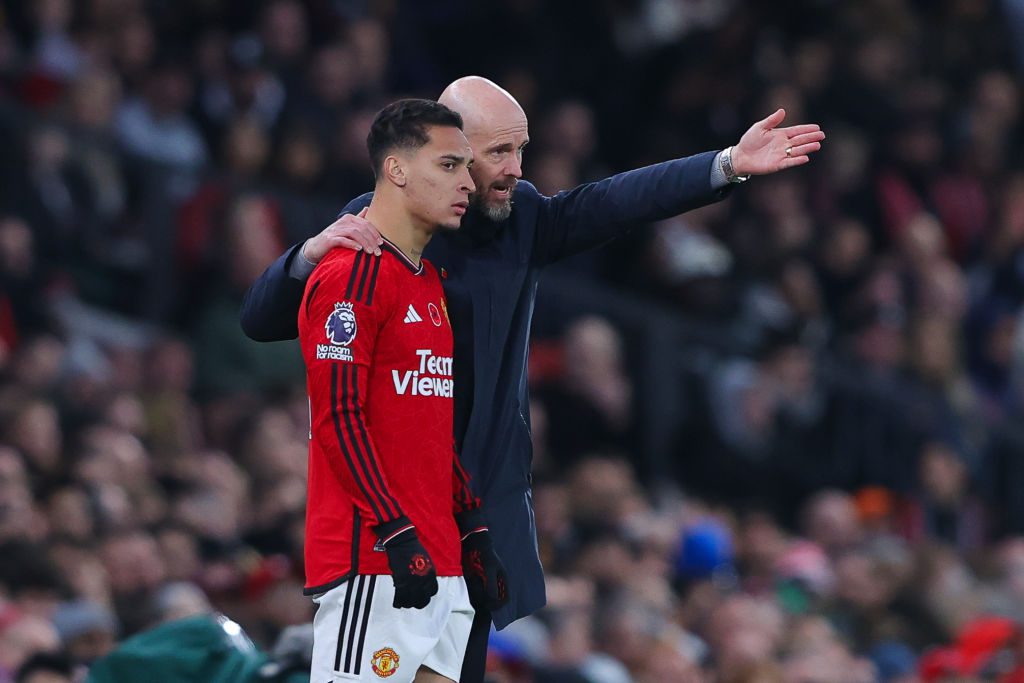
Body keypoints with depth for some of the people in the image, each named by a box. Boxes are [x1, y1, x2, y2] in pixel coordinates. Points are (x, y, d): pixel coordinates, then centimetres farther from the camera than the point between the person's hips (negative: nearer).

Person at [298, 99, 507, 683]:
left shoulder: (431, 283, 20)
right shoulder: (350, 278, -10)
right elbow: (338, 418, -16)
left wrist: (473, 531, 19)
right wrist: (397, 535, -20)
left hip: (439, 562, 9)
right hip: (372, 562, -9)